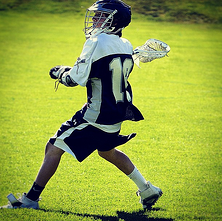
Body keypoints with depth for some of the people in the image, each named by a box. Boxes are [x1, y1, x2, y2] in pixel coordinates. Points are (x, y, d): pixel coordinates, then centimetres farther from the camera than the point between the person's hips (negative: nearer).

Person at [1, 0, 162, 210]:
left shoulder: (97, 43, -18)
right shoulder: (126, 46, 6)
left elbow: (75, 78, -19)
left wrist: (61, 72, 4)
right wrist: (68, 71, 15)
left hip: (97, 117, -8)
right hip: (117, 115, 8)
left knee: (54, 148, -4)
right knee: (106, 151, 32)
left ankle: (31, 199, -3)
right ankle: (147, 190, 38)